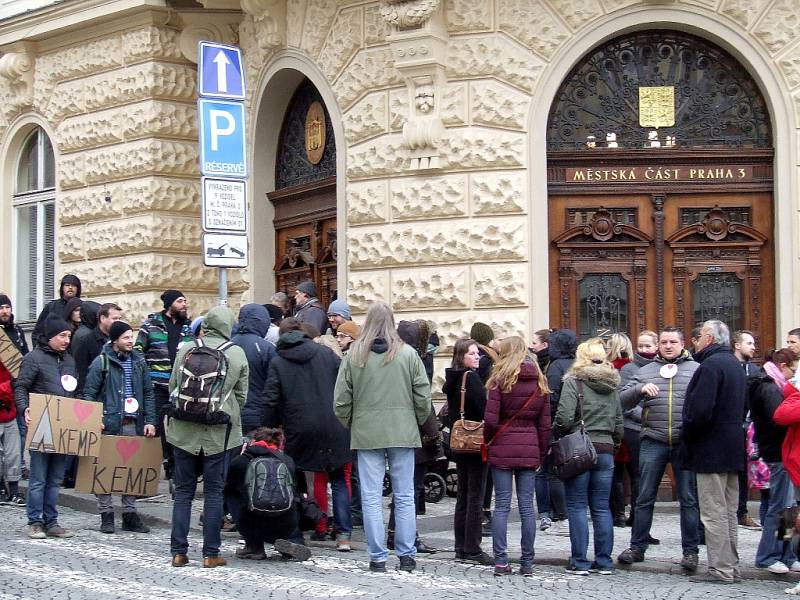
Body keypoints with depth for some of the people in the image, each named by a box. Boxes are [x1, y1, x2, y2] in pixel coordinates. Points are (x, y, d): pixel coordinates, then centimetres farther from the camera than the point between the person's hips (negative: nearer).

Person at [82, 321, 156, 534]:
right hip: (109, 424, -4)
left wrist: (149, 421, 5)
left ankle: (130, 514, 15)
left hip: (134, 425, 4)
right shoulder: (102, 362, -2)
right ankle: (106, 515, 7)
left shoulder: (138, 361, 11)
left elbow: (148, 393, 14)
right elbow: (89, 394, -1)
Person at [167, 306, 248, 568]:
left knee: (183, 491, 9)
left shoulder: (186, 349, -2)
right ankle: (210, 553, 6)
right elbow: (241, 396, 3)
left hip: (184, 430, 1)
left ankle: (178, 552, 9)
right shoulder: (237, 354, -3)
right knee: (213, 492, 5)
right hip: (218, 432, -1)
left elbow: (172, 387, 6)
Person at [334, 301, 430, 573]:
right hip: (403, 433, 0)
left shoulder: (353, 355, -4)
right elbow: (423, 398, -1)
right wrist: (416, 423, 15)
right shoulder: (408, 354, -4)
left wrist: (351, 424, 14)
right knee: (404, 496, 8)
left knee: (371, 497, 5)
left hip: (366, 434, 0)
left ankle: (377, 558, 6)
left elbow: (340, 401, -2)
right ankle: (406, 555, 11)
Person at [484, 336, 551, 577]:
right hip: (530, 450, 3)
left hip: (503, 448, -3)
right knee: (527, 505, 5)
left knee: (502, 505, 1)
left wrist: (487, 440, 8)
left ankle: (501, 561, -2)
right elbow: (545, 424, 8)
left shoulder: (501, 380, -5)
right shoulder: (539, 383, 8)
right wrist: (542, 454, 14)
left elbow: (491, 419, -10)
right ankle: (527, 562, 6)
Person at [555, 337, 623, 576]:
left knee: (577, 506, 1)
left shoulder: (574, 382, -8)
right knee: (602, 507, 10)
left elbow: (564, 417, -15)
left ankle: (579, 562, 1)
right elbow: (619, 422, 12)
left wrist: (561, 432, 3)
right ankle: (604, 562, 10)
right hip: (606, 449, 5)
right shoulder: (612, 386, 10)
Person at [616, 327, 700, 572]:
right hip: (653, 442, 2)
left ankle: (690, 550, 9)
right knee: (645, 498, 6)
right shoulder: (645, 371, 13)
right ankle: (637, 547, 15)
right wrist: (640, 389, -13)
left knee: (689, 499, 2)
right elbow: (623, 400, 6)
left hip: (685, 443, -2)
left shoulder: (696, 369, 7)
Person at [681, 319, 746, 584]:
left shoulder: (711, 365, -16)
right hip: (733, 448, 10)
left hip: (711, 449, -10)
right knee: (728, 513, 14)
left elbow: (700, 411, -23)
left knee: (713, 513, -6)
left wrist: (687, 440, -10)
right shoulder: (735, 365, 15)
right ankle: (731, 567, 19)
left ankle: (720, 570, -6)